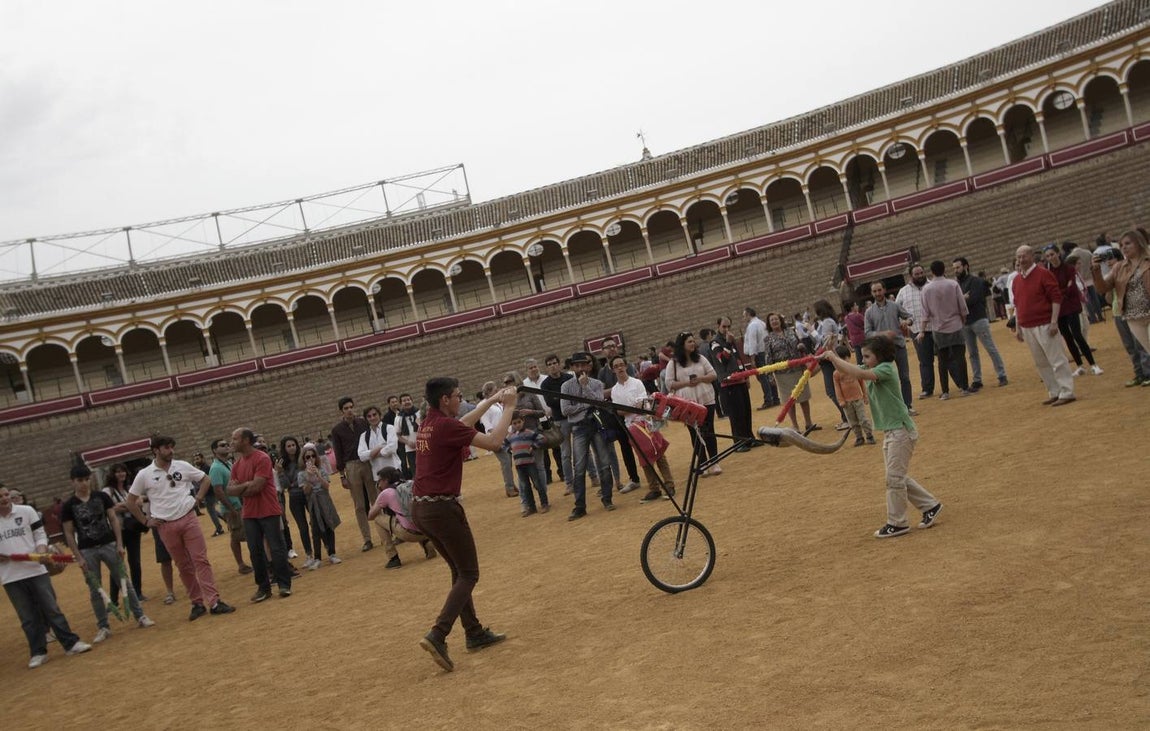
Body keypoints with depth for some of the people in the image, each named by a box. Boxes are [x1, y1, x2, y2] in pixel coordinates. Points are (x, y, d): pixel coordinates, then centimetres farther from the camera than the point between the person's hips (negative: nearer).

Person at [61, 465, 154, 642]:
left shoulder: (102, 497, 1)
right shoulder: (69, 506, -2)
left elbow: (114, 520, 3)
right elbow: (69, 534, 0)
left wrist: (119, 544, -5)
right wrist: (78, 557, -5)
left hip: (109, 545, 1)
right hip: (87, 551, -1)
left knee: (125, 581, 4)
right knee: (95, 590, 5)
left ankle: (140, 616, 13)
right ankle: (103, 627, 13)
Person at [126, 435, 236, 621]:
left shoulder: (182, 466, 2)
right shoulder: (144, 475, -1)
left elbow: (205, 480, 14)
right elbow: (131, 501, 9)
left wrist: (197, 498, 2)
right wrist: (146, 521, 5)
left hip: (188, 518, 0)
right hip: (166, 527, 0)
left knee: (201, 560, -4)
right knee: (184, 566, 6)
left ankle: (214, 602, -5)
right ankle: (197, 603, 15)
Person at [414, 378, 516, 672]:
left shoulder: (428, 424, 11)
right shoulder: (447, 426, -15)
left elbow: (463, 424, 31)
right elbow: (493, 441, -17)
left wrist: (492, 400, 33)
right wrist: (508, 408, -6)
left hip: (419, 507, 9)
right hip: (442, 508, -9)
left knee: (459, 571, 19)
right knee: (468, 575, 0)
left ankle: (475, 633, 24)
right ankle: (437, 636, -12)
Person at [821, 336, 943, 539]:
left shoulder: (886, 368, -16)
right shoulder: (873, 370, 10)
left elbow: (859, 374, -32)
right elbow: (847, 370, 9)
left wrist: (834, 358, -26)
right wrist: (833, 357, -11)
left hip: (901, 430, -10)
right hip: (889, 432, 10)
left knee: (894, 477, -5)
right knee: (898, 477, 15)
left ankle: (897, 523, 3)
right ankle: (930, 506, 26)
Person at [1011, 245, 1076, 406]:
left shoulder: (1043, 274, -8)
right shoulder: (1016, 280, 12)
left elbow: (1056, 298, -11)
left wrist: (1054, 322, -17)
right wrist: (1017, 327, 15)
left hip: (1044, 326, -7)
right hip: (1027, 328, 7)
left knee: (1057, 360, -3)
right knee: (1041, 363, 11)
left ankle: (1066, 393, 2)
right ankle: (1054, 393, 19)